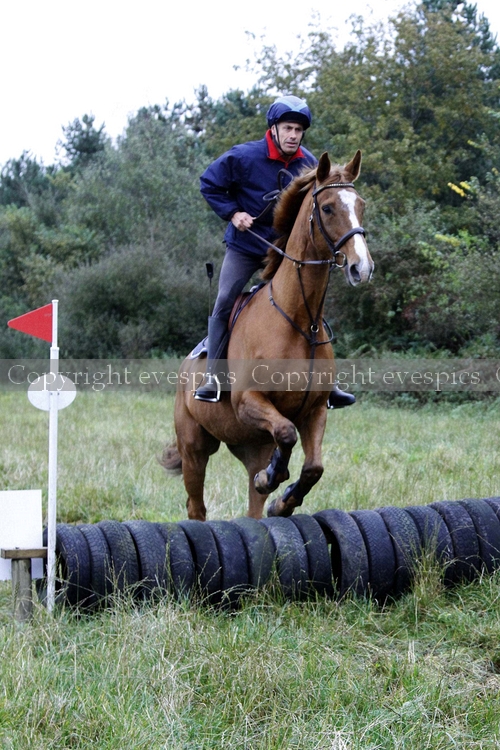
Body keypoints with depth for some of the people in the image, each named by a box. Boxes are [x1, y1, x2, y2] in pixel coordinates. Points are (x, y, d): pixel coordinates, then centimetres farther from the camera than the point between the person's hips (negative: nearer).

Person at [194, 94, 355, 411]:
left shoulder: (309, 164, -5)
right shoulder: (243, 157, -17)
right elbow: (209, 184, -5)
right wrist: (232, 213, -15)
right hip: (245, 247, -3)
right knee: (224, 304, -13)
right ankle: (212, 376, -4)